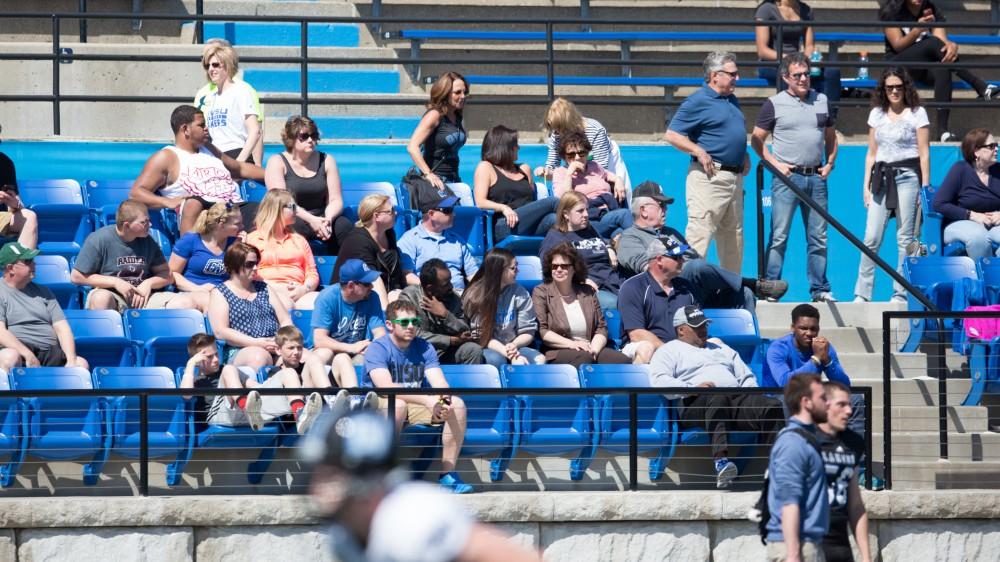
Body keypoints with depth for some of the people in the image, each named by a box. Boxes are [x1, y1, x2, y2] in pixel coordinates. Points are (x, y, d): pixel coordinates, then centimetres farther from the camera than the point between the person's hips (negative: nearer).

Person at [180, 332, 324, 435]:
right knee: (228, 370, -27)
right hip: (222, 414, -4)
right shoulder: (195, 379, 24)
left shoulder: (224, 371, 38)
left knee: (288, 373, -10)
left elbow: (256, 386, 29)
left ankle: (300, 416, -43)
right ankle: (248, 410, -57)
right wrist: (191, 363, 7)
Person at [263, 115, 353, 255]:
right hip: (290, 220, -4)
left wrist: (328, 219, -18)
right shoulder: (277, 162, 0)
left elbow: (335, 200, 5)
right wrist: (311, 220, -24)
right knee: (296, 227, -37)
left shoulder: (326, 161, 11)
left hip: (319, 219, 4)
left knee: (344, 225, -25)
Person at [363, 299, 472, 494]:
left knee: (458, 405, -15)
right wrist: (427, 400, -40)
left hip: (416, 406, 6)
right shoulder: (378, 348, -13)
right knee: (398, 405, -40)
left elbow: (440, 383, -6)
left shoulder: (424, 348, 5)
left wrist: (444, 400, -33)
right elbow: (385, 386, -30)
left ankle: (448, 474, -15)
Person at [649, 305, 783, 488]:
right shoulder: (670, 350, 18)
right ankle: (721, 462, -58)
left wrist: (751, 391, 8)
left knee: (772, 407, -25)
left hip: (737, 397, 5)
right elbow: (659, 380, -2)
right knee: (718, 398, -43)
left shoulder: (720, 348, 36)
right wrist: (692, 389, -17)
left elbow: (746, 377, 32)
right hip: (695, 403, -5)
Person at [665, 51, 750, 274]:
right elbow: (672, 134, -13)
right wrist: (699, 152, -20)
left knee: (733, 234, 15)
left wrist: (744, 155, 17)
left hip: (735, 177, 9)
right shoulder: (698, 102, -10)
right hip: (710, 177, -9)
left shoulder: (732, 101, 17)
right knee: (700, 231, -12)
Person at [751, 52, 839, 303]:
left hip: (816, 178, 4)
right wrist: (775, 163, -7)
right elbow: (756, 141, 2)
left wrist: (830, 163, 9)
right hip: (787, 177, -4)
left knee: (818, 237, 7)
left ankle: (820, 290, 12)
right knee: (779, 235, -6)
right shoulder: (775, 104, 0)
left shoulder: (822, 101, 12)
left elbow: (831, 137, 23)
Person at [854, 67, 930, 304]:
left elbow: (924, 154, 0)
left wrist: (925, 187, -5)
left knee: (906, 239, -3)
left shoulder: (917, 114, 2)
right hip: (881, 177, 3)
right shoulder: (877, 114, 13)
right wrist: (866, 184, 10)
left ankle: (901, 293, 1)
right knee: (871, 238, -4)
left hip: (907, 176, -3)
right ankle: (862, 294, -3)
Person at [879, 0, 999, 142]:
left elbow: (943, 40, -10)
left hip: (925, 67, 4)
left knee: (943, 70, -34)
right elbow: (897, 46, -13)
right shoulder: (892, 11, -4)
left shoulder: (932, 12, 6)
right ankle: (981, 87, -35)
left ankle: (942, 129, -43)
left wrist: (951, 46, -35)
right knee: (934, 43, -31)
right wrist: (918, 30, -31)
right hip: (899, 65, -4)